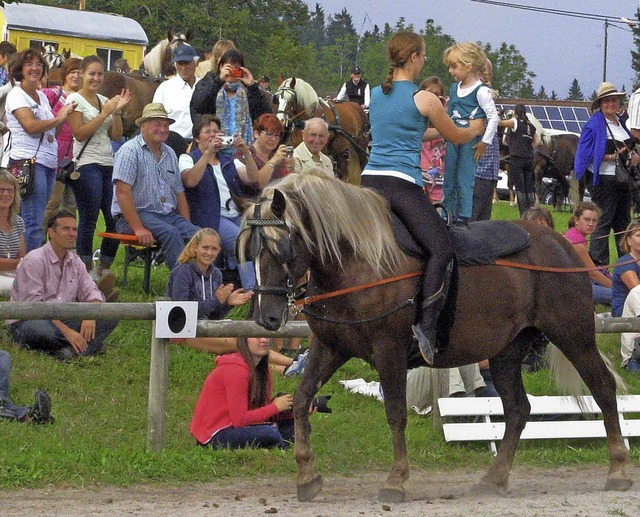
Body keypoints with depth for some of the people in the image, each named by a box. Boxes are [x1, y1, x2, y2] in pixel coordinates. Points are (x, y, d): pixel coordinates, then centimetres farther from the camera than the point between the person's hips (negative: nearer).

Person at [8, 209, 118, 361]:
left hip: (62, 321, 7)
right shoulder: (34, 261, -12)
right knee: (41, 330, -43)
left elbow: (90, 292, 11)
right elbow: (34, 304, -20)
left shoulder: (75, 262, 12)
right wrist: (67, 331, -26)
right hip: (27, 322, -7)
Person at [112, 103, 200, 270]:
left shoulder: (169, 154, 18)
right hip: (138, 214, -7)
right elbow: (122, 192, -15)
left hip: (168, 215, 7)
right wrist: (138, 229, -22)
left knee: (197, 234, -20)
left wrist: (187, 225, 4)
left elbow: (179, 193, 20)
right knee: (171, 233, -33)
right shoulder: (130, 151, -5)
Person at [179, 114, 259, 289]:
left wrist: (246, 153, -6)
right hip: (210, 219, -5)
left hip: (237, 215, 5)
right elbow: (190, 181, -13)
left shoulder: (229, 161, 26)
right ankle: (251, 291, -35)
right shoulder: (188, 159, 11)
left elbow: (253, 179, 9)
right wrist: (209, 152, -19)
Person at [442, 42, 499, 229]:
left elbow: (493, 117, -13)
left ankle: (463, 219, -4)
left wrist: (485, 141, -13)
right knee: (449, 181, 10)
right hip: (453, 141, 7)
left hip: (471, 143, -7)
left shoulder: (481, 91, -11)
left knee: (465, 181, -8)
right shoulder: (454, 89, 12)